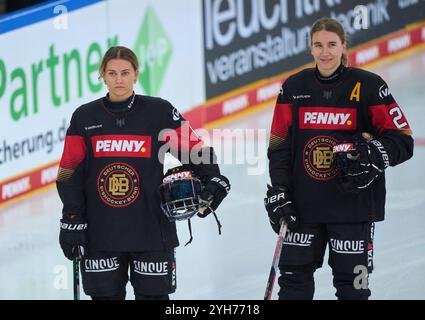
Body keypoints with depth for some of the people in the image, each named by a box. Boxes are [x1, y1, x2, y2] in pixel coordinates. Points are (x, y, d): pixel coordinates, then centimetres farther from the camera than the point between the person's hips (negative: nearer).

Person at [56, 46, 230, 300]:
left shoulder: (159, 112, -2)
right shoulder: (85, 118, 3)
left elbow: (196, 151, 0)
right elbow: (70, 175, 5)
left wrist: (213, 180, -17)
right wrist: (72, 222, 1)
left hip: (152, 229, -2)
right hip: (100, 233, 2)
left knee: (153, 294, 3)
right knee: (105, 294, 8)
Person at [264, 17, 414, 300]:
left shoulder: (368, 86, -4)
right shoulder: (294, 88, 5)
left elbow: (403, 139, -4)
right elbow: (279, 145, 9)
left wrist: (377, 154, -23)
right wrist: (278, 192, 0)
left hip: (353, 201, -3)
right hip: (303, 203, 3)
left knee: (351, 283, 2)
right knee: (294, 278, 7)